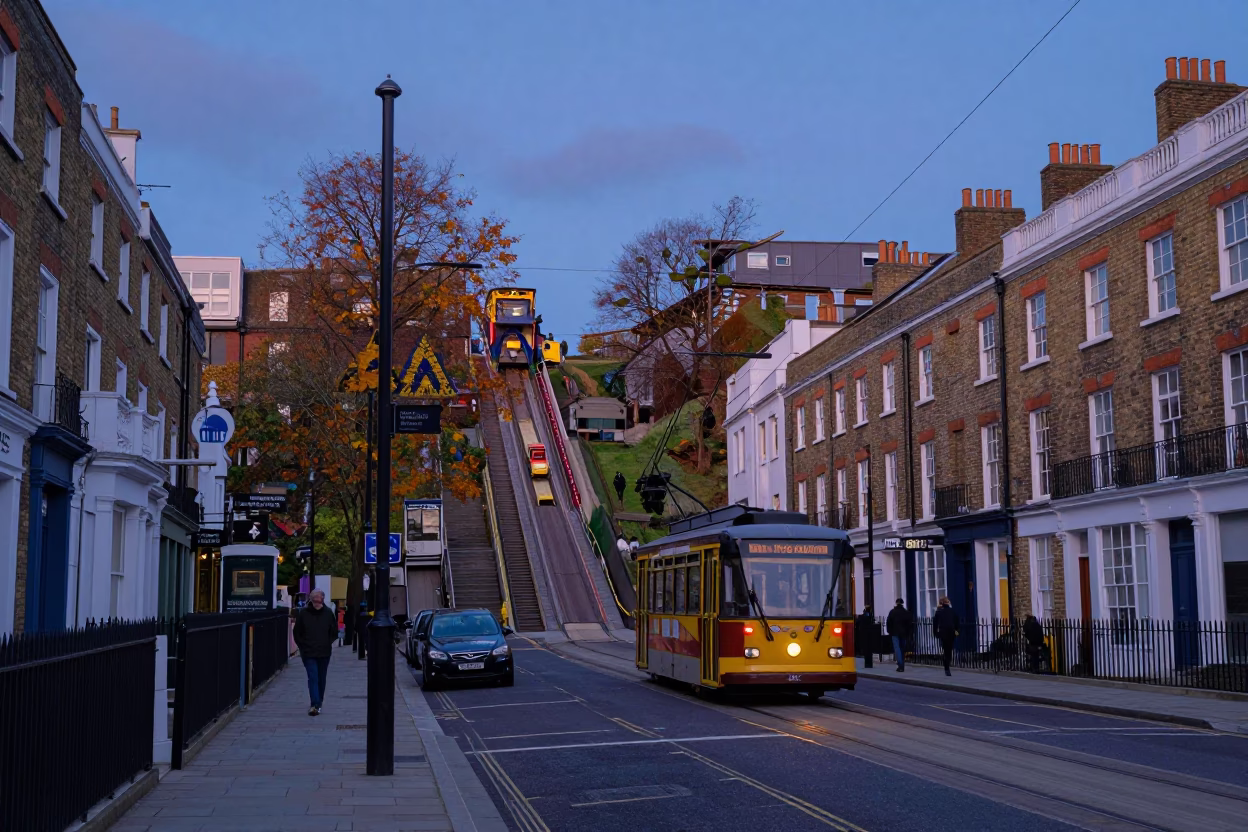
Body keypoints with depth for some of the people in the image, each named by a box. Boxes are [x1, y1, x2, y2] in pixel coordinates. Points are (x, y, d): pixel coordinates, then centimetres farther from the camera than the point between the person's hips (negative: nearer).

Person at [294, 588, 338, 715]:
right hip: (308, 653, -2)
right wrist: (302, 646, 0)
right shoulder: (303, 613, -2)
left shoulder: (328, 613, 2)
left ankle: (318, 704, 25)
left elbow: (334, 632, 12)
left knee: (321, 679, 12)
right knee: (313, 678, -12)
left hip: (324, 653, 2)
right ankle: (315, 704, -19)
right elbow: (297, 633, 6)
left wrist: (329, 644, 4)